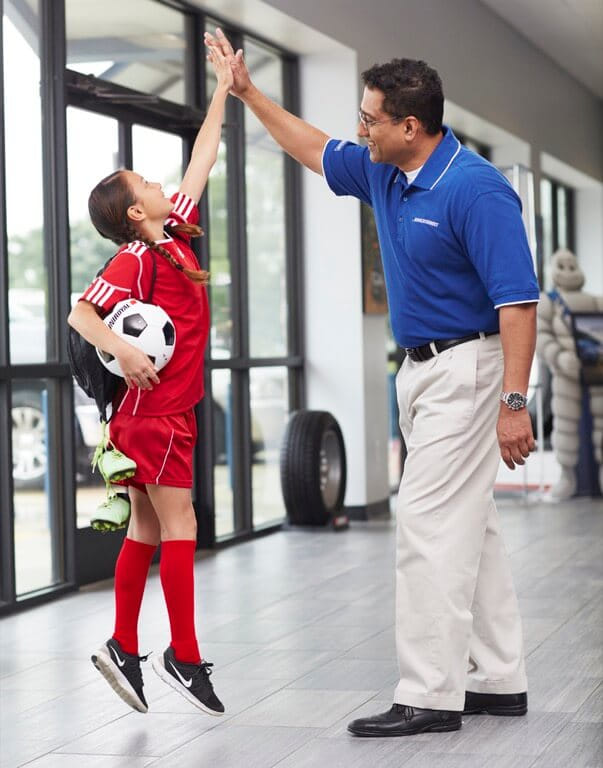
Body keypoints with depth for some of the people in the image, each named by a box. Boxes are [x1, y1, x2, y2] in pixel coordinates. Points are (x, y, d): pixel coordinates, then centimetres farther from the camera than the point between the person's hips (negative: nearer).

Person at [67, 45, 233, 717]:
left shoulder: (176, 236, 12)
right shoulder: (135, 258, -12)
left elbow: (201, 162, 19)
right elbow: (80, 312, -20)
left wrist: (224, 88, 22)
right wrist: (122, 350, -34)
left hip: (169, 408, 9)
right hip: (152, 406, -9)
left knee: (147, 529, 10)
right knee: (178, 527, -7)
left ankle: (124, 648, 14)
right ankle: (183, 656, -3)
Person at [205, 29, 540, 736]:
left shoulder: (475, 189, -21)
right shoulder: (383, 174, 6)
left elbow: (517, 299, -23)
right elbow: (316, 152, 25)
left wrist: (514, 403, -27)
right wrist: (247, 92, 23)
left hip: (466, 368, -9)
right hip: (421, 369, 9)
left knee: (429, 525, -11)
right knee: (467, 526, 12)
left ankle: (430, 695, -7)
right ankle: (498, 679, 19)